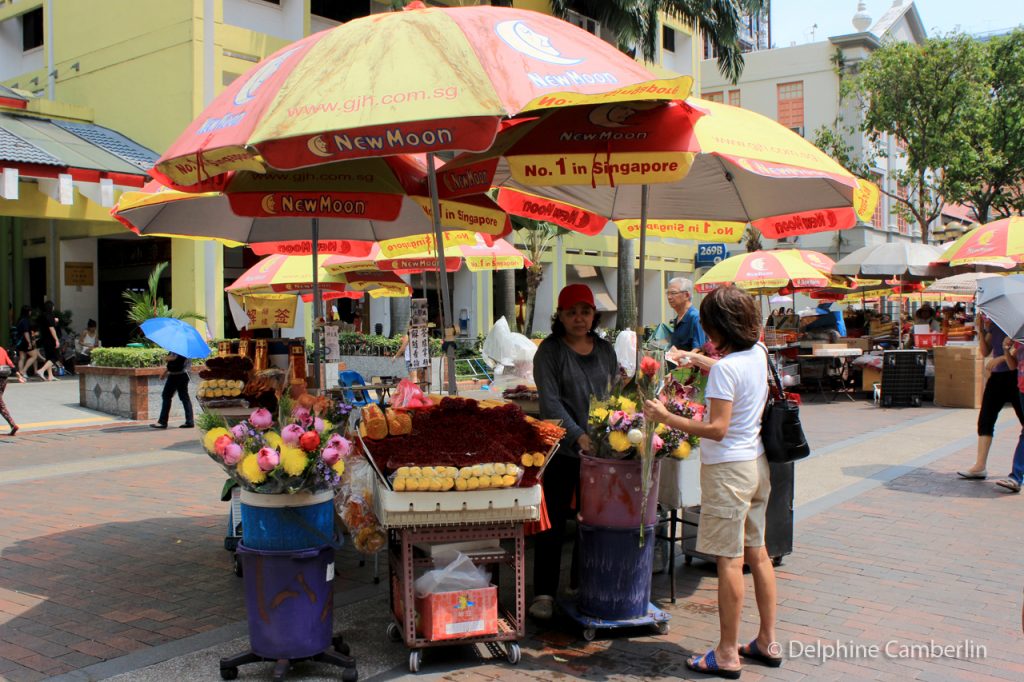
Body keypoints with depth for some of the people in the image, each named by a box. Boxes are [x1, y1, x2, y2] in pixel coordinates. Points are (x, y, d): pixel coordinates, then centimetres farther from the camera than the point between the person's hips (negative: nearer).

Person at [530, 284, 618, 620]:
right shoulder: (550, 351, -4)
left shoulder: (605, 350, 12)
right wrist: (578, 435, -22)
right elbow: (550, 401, -12)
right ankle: (544, 593, 8)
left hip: (600, 449, 5)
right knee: (553, 521, -1)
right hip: (562, 450, -5)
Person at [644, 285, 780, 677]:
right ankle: (768, 642, 26)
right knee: (756, 553, 16)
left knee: (729, 560, -2)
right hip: (756, 464, 9)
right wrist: (697, 360, 33)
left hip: (728, 468, -9)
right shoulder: (758, 354, 5)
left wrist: (666, 418, -22)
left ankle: (727, 655, 6)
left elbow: (717, 429, -25)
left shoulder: (725, 368, -21)